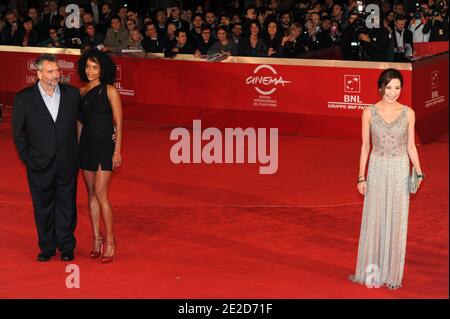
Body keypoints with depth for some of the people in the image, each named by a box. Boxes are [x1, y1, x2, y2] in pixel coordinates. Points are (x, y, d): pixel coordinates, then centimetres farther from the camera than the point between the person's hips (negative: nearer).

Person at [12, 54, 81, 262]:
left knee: (67, 205, 9)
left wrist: (76, 153, 2)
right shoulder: (24, 99, -5)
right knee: (43, 206, 9)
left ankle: (66, 246, 22)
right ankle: (47, 247, 22)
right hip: (40, 165, -1)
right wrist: (27, 159, -3)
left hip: (67, 163, 1)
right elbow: (18, 133, 1)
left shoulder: (72, 94, -1)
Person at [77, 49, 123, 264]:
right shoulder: (82, 92, 8)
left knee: (100, 193, -10)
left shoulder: (109, 90, -7)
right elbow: (80, 122, 13)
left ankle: (109, 242, -1)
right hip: (86, 144, 6)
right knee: (91, 194, 8)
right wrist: (77, 147, 9)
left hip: (105, 145, -5)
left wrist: (117, 150, -12)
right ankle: (97, 239, 16)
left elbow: (118, 122, -7)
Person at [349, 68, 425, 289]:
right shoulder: (369, 113, -2)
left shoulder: (408, 113, 0)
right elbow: (365, 146, 3)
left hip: (400, 171, 0)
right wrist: (361, 177, 0)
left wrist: (418, 172, -6)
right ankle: (370, 270, 17)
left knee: (397, 221, 4)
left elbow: (410, 146, 5)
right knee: (373, 220, 5)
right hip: (377, 169, 0)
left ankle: (393, 273, 15)